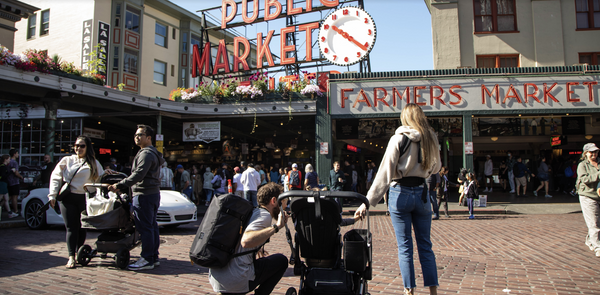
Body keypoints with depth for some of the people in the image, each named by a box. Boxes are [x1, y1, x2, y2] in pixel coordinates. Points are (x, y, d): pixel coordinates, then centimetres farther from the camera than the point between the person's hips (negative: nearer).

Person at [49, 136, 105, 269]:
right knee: (71, 228, -4)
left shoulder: (94, 163, 13)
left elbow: (101, 179, 11)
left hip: (85, 199, 0)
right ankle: (71, 257, -5)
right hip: (68, 198, 0)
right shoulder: (67, 161, 13)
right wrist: (52, 195, 1)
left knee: (82, 228, 3)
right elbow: (55, 177, 10)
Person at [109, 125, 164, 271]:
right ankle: (154, 257, 18)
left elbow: (138, 175, -23)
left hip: (144, 194, -11)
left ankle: (147, 259, -4)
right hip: (153, 193, 11)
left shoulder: (146, 153, -12)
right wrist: (123, 187, 20)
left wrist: (119, 186, -22)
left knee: (144, 227, -8)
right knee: (152, 226, 12)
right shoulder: (152, 153, 21)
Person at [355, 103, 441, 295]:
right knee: (425, 245, 12)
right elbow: (436, 167, 19)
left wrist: (368, 201, -13)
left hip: (401, 193, -3)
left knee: (405, 247, 5)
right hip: (421, 192, 4)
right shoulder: (431, 139, 3)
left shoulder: (398, 139, -9)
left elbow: (385, 172, -14)